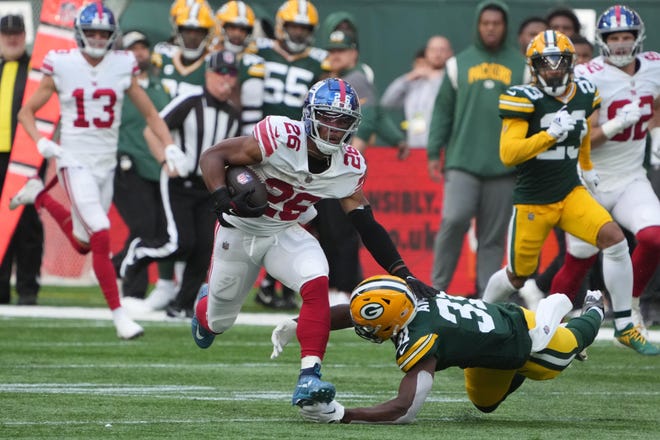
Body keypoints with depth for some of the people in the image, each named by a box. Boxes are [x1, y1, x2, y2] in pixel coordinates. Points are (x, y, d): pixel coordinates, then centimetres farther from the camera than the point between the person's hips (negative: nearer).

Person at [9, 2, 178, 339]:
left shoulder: (122, 67, 2)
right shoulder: (62, 67, -5)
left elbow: (150, 113, 8)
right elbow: (26, 113, 3)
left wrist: (170, 147, -6)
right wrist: (42, 143, -13)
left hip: (106, 163, 5)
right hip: (75, 162, -4)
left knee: (82, 243, 13)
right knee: (100, 237, -17)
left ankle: (40, 196, 35)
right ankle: (118, 315, -9)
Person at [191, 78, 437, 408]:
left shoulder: (349, 167, -11)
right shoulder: (280, 137, -28)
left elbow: (367, 226, -6)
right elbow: (212, 156, -22)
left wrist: (403, 273, -15)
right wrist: (223, 201, -39)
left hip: (285, 234, 3)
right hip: (240, 231, -3)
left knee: (316, 284, -28)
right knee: (218, 322, 11)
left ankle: (309, 378, -28)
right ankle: (205, 303, 51)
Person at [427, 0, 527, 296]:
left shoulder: (521, 66, 10)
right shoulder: (459, 64, 10)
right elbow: (442, 111, 10)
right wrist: (434, 153, 4)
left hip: (504, 165, 1)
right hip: (462, 161, -1)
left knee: (494, 235, 1)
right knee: (454, 219, -17)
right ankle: (437, 288, -5)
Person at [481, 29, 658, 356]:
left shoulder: (584, 94, 2)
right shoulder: (525, 99, -16)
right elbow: (508, 154, -23)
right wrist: (550, 134, -33)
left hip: (570, 194, 4)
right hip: (532, 202, -4)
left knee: (614, 240, -17)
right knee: (518, 277, 7)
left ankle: (623, 326, -8)